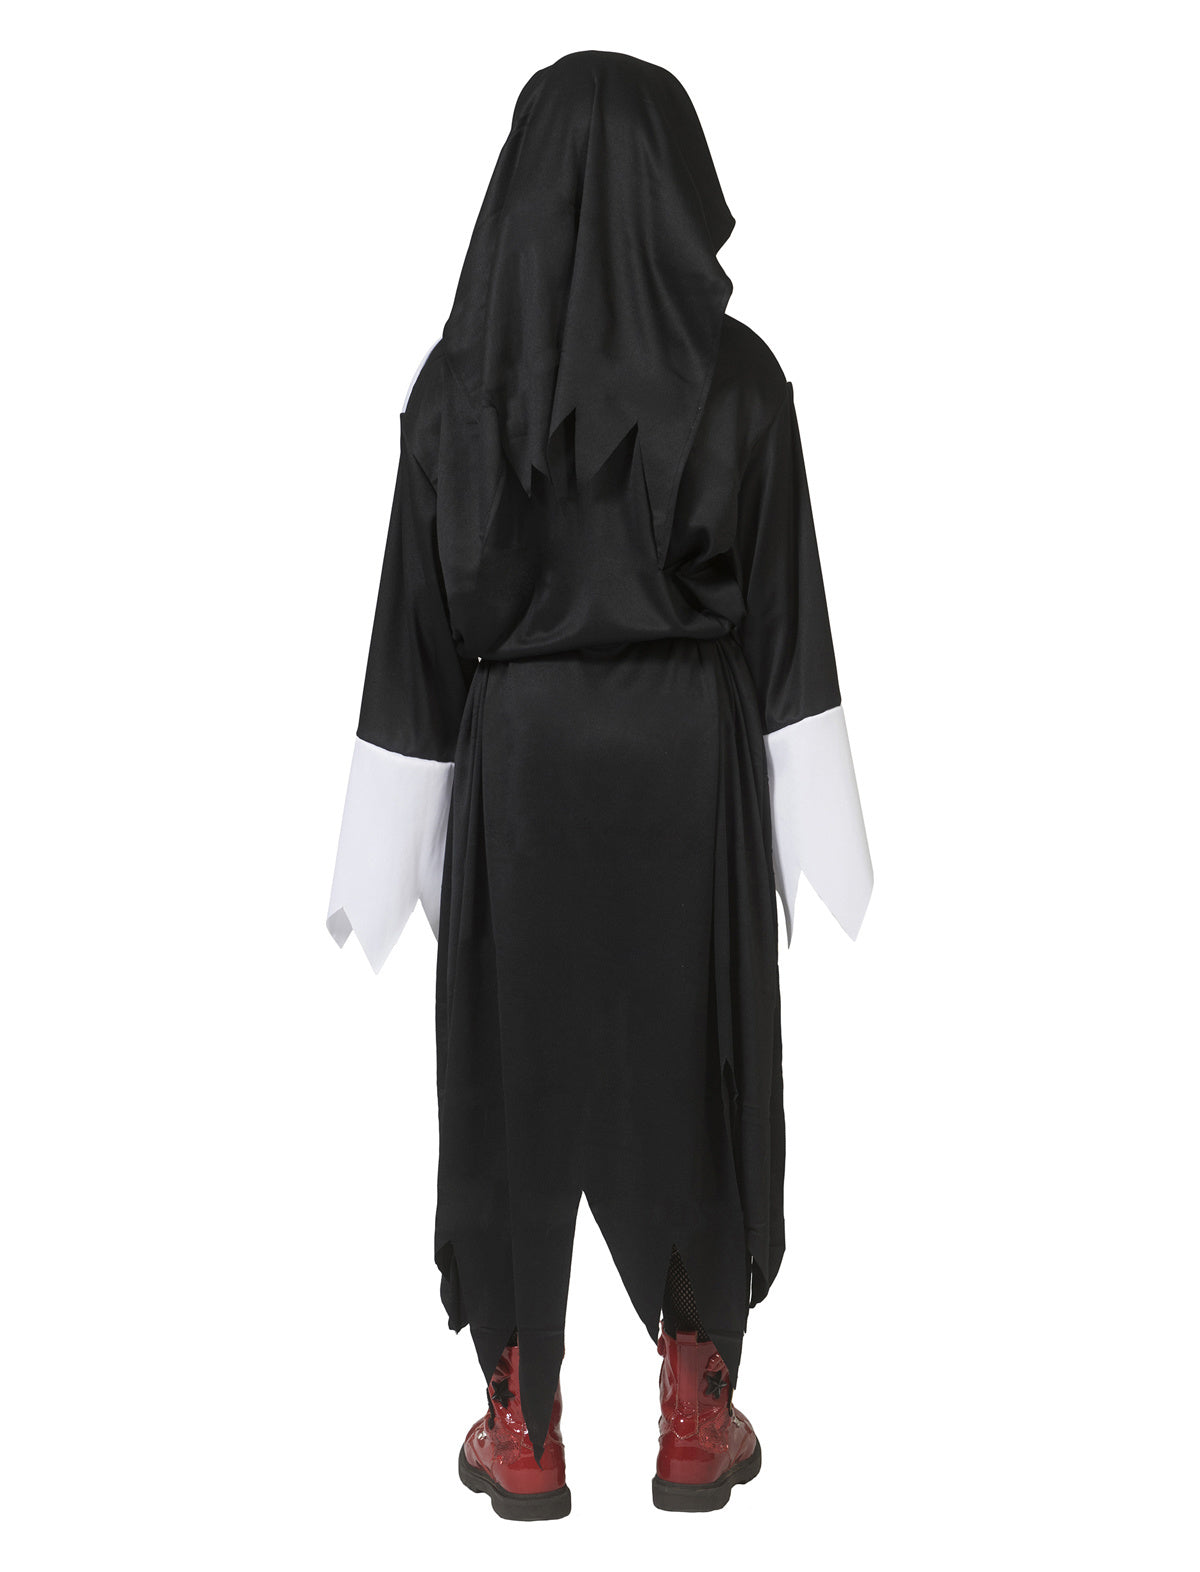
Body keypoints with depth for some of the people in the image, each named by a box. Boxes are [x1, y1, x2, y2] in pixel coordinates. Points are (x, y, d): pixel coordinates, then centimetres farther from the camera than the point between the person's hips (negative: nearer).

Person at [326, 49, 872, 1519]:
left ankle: (523, 1436, 20)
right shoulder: (737, 378, -7)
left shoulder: (465, 377, -6)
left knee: (513, 1073, 11)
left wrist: (387, 856, 2)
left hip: (519, 761, 0)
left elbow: (422, 620, -5)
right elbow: (784, 619, -6)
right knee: (693, 1075, 11)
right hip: (690, 762, 0)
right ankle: (697, 1426, 22)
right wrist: (818, 840, 0)